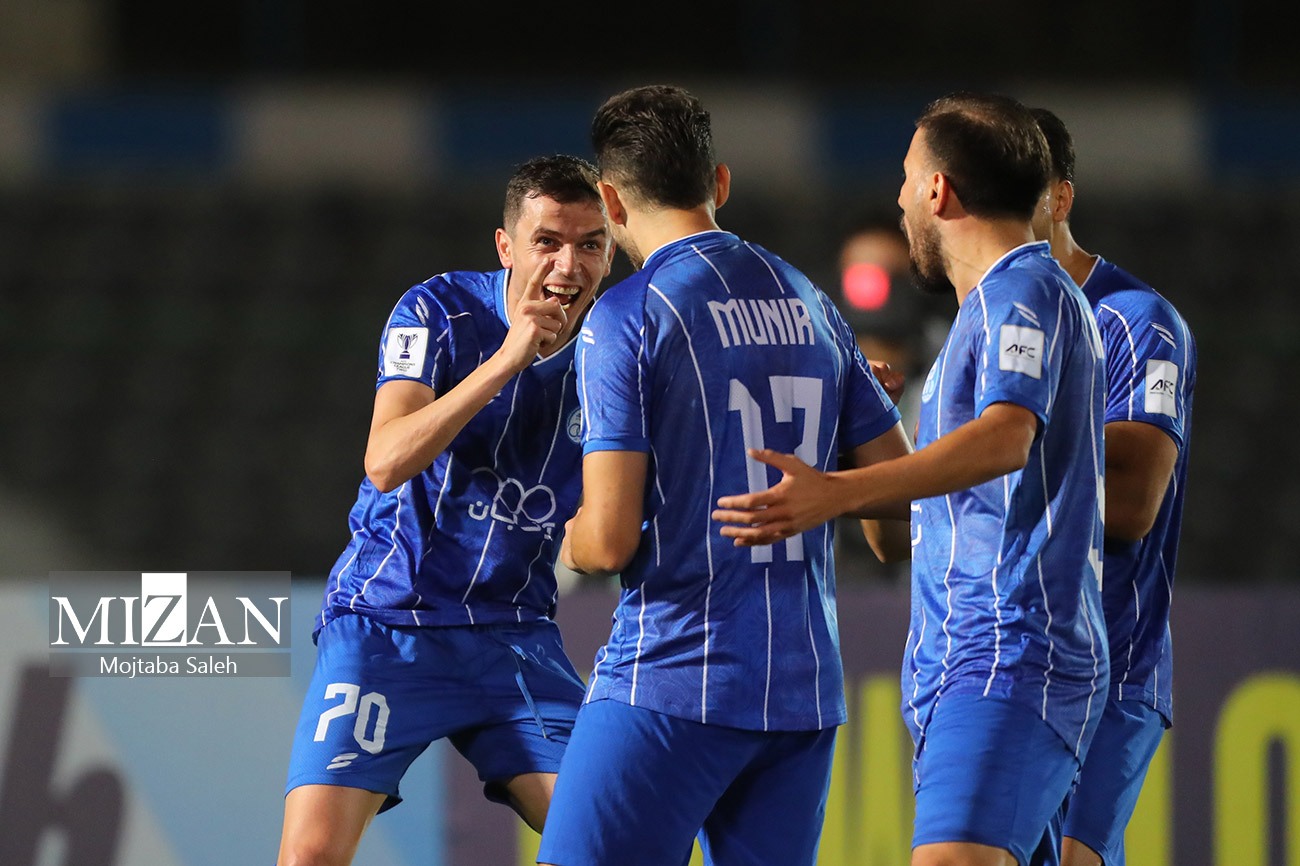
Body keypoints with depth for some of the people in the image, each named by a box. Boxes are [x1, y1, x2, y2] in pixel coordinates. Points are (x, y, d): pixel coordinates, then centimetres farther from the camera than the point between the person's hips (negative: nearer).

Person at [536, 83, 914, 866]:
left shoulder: (626, 318, -8)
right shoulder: (810, 305, 11)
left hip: (672, 683, -6)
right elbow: (905, 505, 13)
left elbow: (608, 541, -13)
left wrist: (572, 543, 9)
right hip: (804, 690, 6)